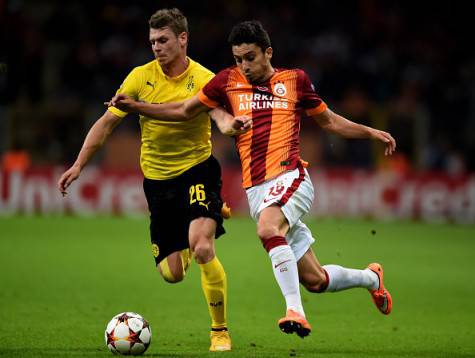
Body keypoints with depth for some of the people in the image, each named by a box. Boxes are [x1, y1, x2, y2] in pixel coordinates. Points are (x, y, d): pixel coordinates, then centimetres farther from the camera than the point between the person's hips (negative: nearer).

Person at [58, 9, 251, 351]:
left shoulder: (203, 79, -10)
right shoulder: (141, 77, -3)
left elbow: (221, 116, -27)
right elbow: (107, 121, 4)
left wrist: (232, 125, -52)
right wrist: (79, 164, 0)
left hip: (197, 170, -3)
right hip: (157, 178, 3)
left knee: (203, 249, -26)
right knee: (172, 274, 3)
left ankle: (220, 331, -8)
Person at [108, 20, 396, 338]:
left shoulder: (295, 80, 7)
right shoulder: (228, 82, 9)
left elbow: (328, 121, 20)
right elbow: (185, 112, 17)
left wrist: (371, 132, 12)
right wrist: (134, 106, 8)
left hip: (289, 177, -3)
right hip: (256, 190, 3)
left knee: (268, 229, -37)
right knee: (314, 280, 4)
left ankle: (296, 311, -39)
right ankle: (370, 278, 33)